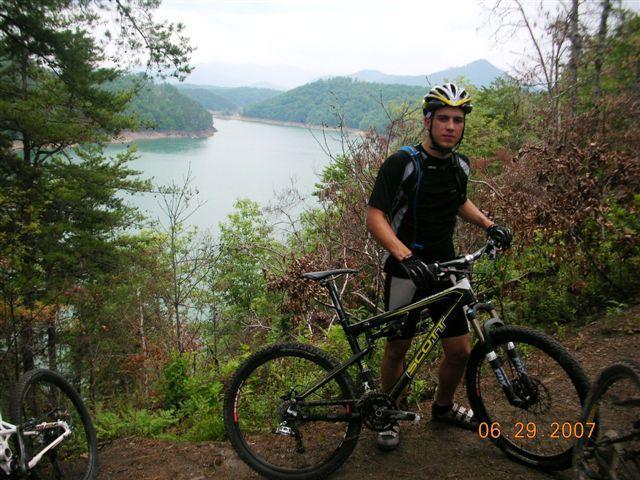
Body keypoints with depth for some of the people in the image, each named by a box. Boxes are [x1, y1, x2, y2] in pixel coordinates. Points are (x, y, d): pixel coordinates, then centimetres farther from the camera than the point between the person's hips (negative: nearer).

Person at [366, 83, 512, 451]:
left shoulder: (460, 165, 4)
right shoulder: (401, 164, -16)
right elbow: (376, 216, -20)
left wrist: (488, 224, 7)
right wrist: (406, 257, -34)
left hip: (445, 268, 5)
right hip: (406, 270, -5)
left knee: (461, 350, 9)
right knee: (398, 348, 8)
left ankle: (444, 407, 37)